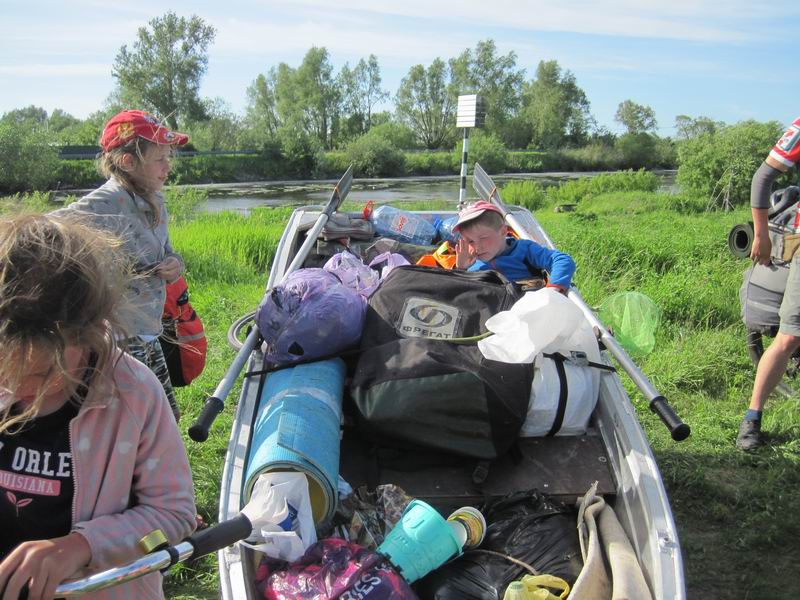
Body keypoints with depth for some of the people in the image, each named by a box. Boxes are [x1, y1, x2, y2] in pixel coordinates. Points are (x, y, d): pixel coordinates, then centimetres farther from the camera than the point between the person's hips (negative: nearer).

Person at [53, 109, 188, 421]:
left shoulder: (155, 204, 8)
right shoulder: (104, 205, -20)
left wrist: (175, 264, -1)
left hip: (148, 338, 9)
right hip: (117, 343, -9)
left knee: (167, 419, 19)